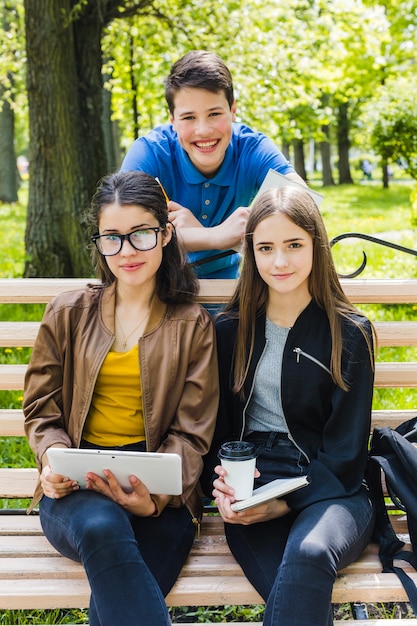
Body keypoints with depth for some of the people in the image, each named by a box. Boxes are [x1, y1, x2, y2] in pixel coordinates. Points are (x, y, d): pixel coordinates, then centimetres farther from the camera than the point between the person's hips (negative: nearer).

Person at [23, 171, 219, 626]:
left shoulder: (192, 326, 9)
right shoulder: (68, 313, 13)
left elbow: (191, 434, 3)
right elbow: (41, 409, 13)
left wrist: (155, 495, -17)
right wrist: (52, 460, -10)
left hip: (157, 492, -1)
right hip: (76, 488, 1)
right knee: (102, 528, -36)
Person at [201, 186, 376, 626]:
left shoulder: (349, 334, 3)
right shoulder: (230, 329, 12)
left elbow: (346, 449, 0)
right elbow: (216, 426, 13)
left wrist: (286, 502, -14)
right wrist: (221, 484, -8)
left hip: (329, 488, -1)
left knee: (309, 553, -37)